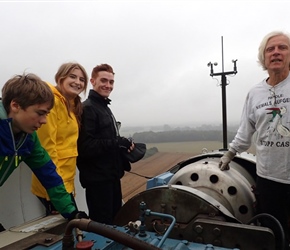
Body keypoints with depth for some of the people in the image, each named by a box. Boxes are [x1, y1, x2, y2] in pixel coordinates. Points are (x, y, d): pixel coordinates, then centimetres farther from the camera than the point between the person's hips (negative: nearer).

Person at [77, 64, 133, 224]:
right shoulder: (87, 108, -15)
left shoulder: (105, 107, 17)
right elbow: (85, 147, -25)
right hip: (97, 178, -10)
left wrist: (124, 145, 4)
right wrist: (118, 142, -22)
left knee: (115, 220, 21)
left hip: (111, 176, 10)